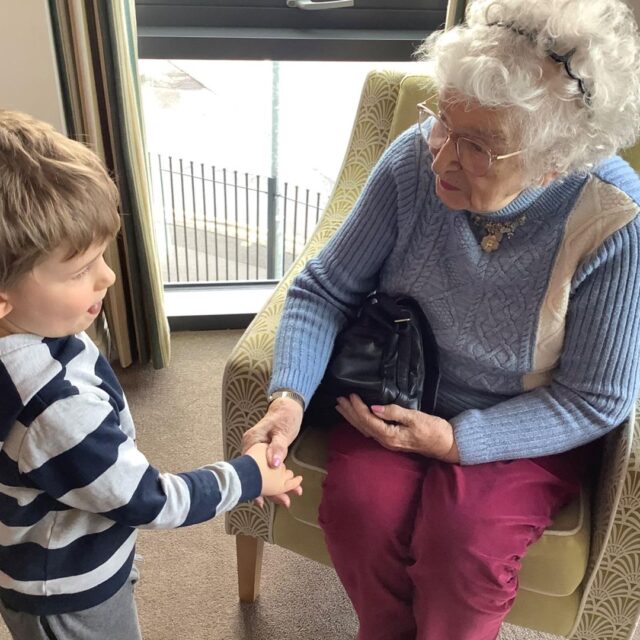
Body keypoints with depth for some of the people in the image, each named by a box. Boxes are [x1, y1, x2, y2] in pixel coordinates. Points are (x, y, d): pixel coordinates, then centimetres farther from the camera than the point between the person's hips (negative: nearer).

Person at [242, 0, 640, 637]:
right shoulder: (416, 159, -19)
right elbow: (325, 288, -10)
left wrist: (455, 440, -23)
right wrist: (290, 397, -26)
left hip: (530, 428, -2)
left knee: (464, 543, -25)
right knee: (358, 505, -22)